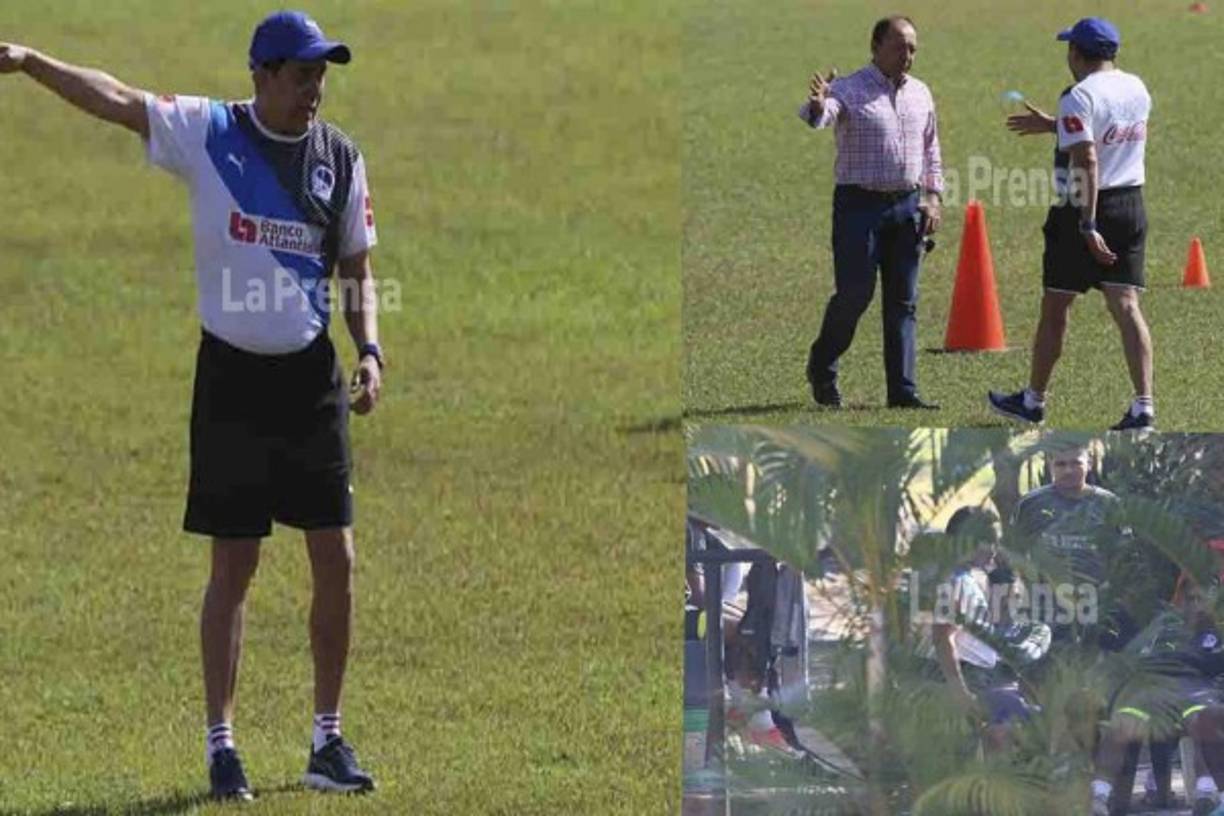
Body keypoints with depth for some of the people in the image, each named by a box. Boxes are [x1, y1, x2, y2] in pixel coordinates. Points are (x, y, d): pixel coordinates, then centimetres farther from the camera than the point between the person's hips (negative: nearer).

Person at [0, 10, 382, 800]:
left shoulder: (341, 159, 3)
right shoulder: (208, 134, -6)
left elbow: (358, 272, 10)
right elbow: (114, 98, -16)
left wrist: (370, 353, -5)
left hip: (311, 376, 3)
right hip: (232, 375, -3)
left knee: (337, 558, 2)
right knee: (233, 566, 0)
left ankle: (329, 741, 14)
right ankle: (221, 744, 8)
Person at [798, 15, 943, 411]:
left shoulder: (920, 94, 13)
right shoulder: (850, 90, -6)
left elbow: (931, 150, 21)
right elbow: (818, 118, -25)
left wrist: (933, 197, 10)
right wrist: (816, 106, -50)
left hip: (907, 205, 5)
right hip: (860, 204, -5)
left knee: (903, 301, 4)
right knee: (854, 293, -6)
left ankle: (902, 389, 6)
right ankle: (821, 370, 16)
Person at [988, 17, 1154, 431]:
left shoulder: (1079, 98, -15)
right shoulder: (1137, 90, 8)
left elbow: (1087, 162, -23)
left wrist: (1088, 226, -25)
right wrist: (1052, 126, 32)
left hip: (1083, 209, -6)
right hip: (1131, 206, 6)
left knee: (1054, 307, 8)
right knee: (1126, 306, 2)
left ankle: (1033, 400, 20)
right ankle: (1143, 404, -10)